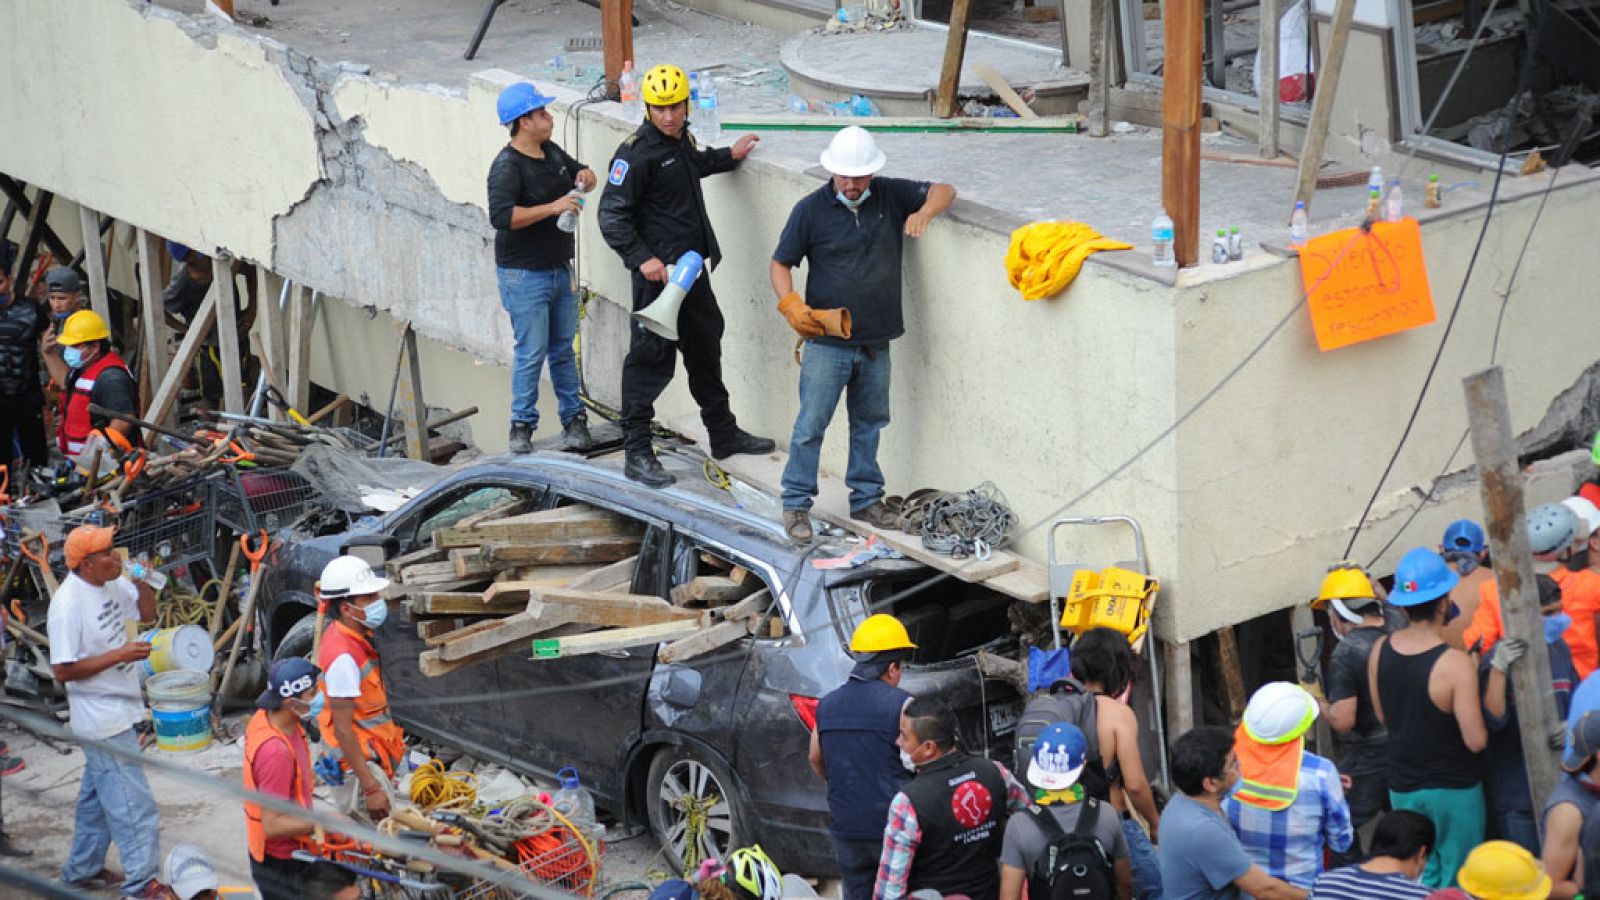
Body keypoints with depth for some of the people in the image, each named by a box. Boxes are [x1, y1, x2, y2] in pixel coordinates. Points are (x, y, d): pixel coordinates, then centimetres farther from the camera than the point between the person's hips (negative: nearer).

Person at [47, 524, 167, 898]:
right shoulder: (68, 603, -24)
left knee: (98, 792, 20)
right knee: (131, 800, -6)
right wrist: (119, 654, -25)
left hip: (118, 708, 9)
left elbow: (146, 613, 15)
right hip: (102, 717, -9)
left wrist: (145, 582, -4)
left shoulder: (112, 584, 0)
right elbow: (63, 669, -22)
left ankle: (82, 868, 34)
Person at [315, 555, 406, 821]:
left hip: (372, 756, 10)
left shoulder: (354, 638, 5)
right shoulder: (343, 656, -26)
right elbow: (343, 730, -25)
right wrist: (371, 787, -24)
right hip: (360, 767, -10)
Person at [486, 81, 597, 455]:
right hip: (524, 274, -8)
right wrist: (553, 207, -31)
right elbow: (501, 215, -30)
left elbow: (585, 178, 26)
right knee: (532, 352, -5)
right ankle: (522, 425, 6)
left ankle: (573, 418, 22)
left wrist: (585, 176, 1)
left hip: (558, 268, 8)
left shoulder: (552, 153, 10)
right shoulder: (507, 167, -17)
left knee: (563, 347, 14)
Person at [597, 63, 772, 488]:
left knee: (706, 347, 20)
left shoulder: (682, 140, 9)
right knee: (651, 359, -6)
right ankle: (636, 454, 0)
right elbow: (612, 214, -19)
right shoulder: (637, 153, -18)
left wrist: (729, 156, 32)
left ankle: (724, 433, 36)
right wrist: (642, 258, -25)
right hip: (659, 272, -9)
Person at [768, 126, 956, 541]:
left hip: (876, 340, 4)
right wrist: (791, 305, -20)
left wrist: (925, 211, -16)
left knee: (869, 421, 15)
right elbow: (781, 264, -2)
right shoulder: (811, 209, -7)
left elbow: (943, 191, 7)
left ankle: (866, 499, 27)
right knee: (811, 424, -4)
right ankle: (796, 504, 5)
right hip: (827, 341, -4)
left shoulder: (890, 195, 2)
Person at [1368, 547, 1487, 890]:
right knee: (1457, 880, 8)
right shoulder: (1455, 664, -23)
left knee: (1423, 878, 18)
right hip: (1453, 789, -5)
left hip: (1403, 788, 5)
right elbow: (1476, 741, -21)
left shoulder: (1379, 652, -5)